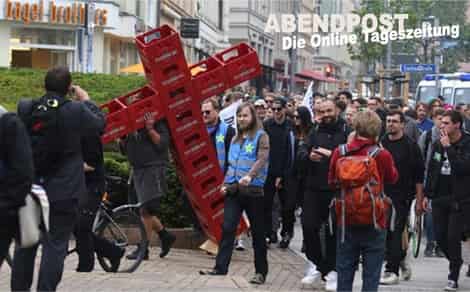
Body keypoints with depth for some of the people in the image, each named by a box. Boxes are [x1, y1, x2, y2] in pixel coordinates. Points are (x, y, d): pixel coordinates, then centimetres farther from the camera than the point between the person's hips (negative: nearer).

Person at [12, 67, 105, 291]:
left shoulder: (25, 108, -5)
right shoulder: (76, 111, -15)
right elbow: (99, 123, 2)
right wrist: (86, 101, 17)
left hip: (28, 188, 4)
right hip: (64, 190, -4)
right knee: (55, 244, 1)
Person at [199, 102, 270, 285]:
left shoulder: (261, 136, -2)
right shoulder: (235, 139, 18)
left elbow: (262, 159, -17)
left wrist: (250, 176, -33)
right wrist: (226, 183, 12)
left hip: (253, 189, -5)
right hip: (234, 189, 5)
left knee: (257, 232, 3)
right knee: (227, 228, -4)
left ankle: (261, 271, 10)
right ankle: (220, 267, -4)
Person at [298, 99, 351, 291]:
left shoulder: (346, 133, -1)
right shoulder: (315, 133, 14)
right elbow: (301, 153, 4)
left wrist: (332, 154, -23)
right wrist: (309, 156, -18)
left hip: (337, 190, -4)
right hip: (314, 188, 4)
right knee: (309, 226, 0)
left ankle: (331, 271, 15)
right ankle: (319, 265, 17)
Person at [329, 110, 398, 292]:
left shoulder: (340, 152, -8)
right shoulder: (383, 155, -14)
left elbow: (332, 181, 8)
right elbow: (393, 178, 7)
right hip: (374, 221, -2)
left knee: (345, 271, 14)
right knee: (371, 274, 6)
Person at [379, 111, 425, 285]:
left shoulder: (410, 146, -3)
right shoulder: (381, 144, 9)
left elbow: (419, 177, -3)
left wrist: (419, 200, -6)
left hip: (402, 197, -5)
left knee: (395, 233, -8)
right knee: (385, 233, 8)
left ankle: (392, 271, -5)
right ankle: (403, 265, 26)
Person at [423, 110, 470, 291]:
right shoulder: (438, 145, 8)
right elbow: (431, 170, 15)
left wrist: (448, 148, -21)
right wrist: (427, 194, 14)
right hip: (439, 198, 6)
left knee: (453, 237, -6)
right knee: (439, 236, 7)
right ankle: (455, 262, 32)